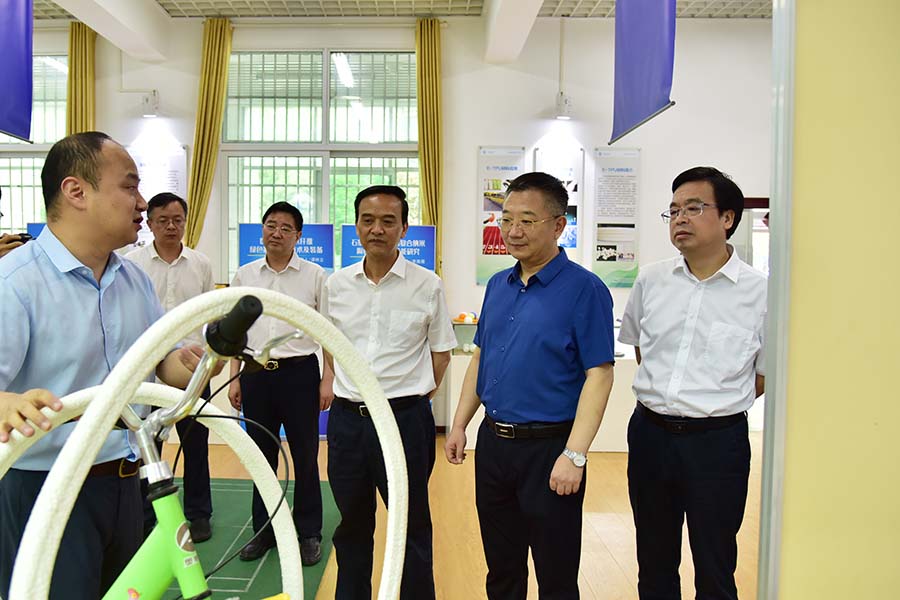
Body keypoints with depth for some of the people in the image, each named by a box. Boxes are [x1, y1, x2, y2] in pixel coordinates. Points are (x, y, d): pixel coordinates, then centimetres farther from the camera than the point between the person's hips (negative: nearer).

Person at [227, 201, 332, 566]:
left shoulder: (315, 276, -2)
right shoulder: (244, 276, 7)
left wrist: (327, 379, -5)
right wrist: (234, 378, 8)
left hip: (299, 372, -3)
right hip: (256, 374, 3)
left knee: (305, 456, 5)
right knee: (262, 455, 14)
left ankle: (309, 533, 21)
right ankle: (263, 531, 29)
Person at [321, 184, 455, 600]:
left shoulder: (427, 285, -5)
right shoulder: (337, 285, 5)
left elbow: (441, 351, 3)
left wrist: (412, 396, 1)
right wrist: (341, 387, 12)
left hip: (404, 418, -3)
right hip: (347, 419, 4)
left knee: (411, 526, 10)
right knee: (352, 525, 19)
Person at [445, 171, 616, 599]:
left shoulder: (584, 289, -13)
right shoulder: (497, 285, 8)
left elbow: (599, 375, -16)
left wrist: (574, 455, -22)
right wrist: (460, 425, 11)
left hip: (548, 447, -6)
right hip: (493, 442, 6)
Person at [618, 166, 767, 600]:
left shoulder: (760, 292, -9)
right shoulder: (650, 280, 2)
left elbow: (766, 376, 1)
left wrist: (712, 404, 1)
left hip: (718, 441, -3)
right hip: (650, 433, 3)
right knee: (654, 564, 19)